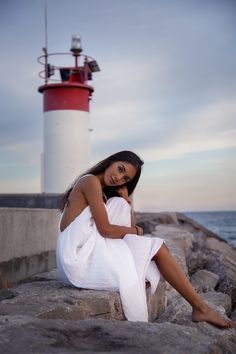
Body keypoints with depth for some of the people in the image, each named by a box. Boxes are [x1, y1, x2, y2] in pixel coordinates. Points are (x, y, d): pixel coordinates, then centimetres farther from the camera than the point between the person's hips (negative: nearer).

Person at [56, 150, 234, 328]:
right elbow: (105, 229, -15)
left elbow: (129, 225, 14)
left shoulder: (101, 190, 19)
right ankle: (201, 308, 0)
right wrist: (136, 231, 1)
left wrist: (126, 197, 6)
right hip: (81, 255, -9)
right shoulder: (91, 181, -10)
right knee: (157, 248, -5)